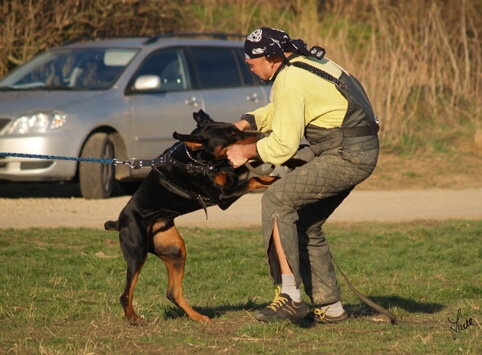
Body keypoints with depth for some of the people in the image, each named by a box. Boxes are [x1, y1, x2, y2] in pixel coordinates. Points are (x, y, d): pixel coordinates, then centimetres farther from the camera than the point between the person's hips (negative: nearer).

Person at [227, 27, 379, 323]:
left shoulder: (289, 82, -16)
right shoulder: (304, 61, 15)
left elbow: (283, 145, -14)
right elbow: (277, 111, 30)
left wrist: (246, 152, 1)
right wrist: (243, 125, 17)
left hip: (346, 155, -10)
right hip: (360, 152, 10)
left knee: (277, 199, -13)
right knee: (307, 224, 15)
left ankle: (290, 296, -17)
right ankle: (330, 306, 18)